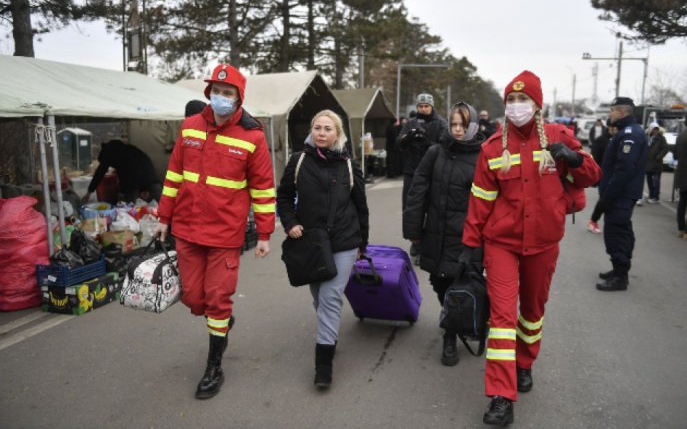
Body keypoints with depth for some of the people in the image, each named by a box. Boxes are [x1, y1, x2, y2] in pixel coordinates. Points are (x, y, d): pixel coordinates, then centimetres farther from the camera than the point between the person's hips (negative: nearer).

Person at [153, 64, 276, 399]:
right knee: (192, 296, 11)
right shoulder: (190, 127, 4)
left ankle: (214, 369, 22)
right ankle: (222, 320, 46)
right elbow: (174, 173, 11)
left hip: (226, 233, -4)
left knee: (218, 298, 3)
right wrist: (164, 217, 12)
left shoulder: (252, 137, -8)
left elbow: (263, 188, -5)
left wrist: (264, 235, -4)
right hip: (187, 230, 4)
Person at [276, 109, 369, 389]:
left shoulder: (348, 165, -2)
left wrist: (362, 243, 9)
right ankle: (329, 335, 41)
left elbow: (360, 206, 6)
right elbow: (284, 195, 9)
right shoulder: (299, 161, -2)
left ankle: (324, 361, 0)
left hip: (343, 243, -2)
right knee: (319, 297, 15)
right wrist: (289, 223, -7)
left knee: (331, 297, -8)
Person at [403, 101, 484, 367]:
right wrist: (413, 229, 0)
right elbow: (417, 192, 3)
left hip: (469, 237, -2)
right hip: (437, 234, 3)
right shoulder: (436, 153, 3)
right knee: (441, 285, 11)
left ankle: (450, 337, 21)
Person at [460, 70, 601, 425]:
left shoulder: (558, 136, -1)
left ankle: (524, 365, 43)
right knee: (502, 312, -7)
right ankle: (502, 398, -3)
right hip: (501, 242, -1)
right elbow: (481, 199, -1)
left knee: (533, 306, 18)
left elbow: (591, 177, 5)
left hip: (543, 241, 2)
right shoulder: (493, 147, -3)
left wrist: (573, 158, -17)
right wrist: (470, 243, -1)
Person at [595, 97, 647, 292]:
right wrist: (607, 193, 19)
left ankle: (620, 277, -1)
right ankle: (620, 270, 27)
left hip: (620, 195, -11)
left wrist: (608, 195, -23)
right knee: (620, 232, 17)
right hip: (621, 193, 11)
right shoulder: (629, 131, 17)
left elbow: (624, 169, -25)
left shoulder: (630, 133, -17)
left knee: (615, 233, -7)